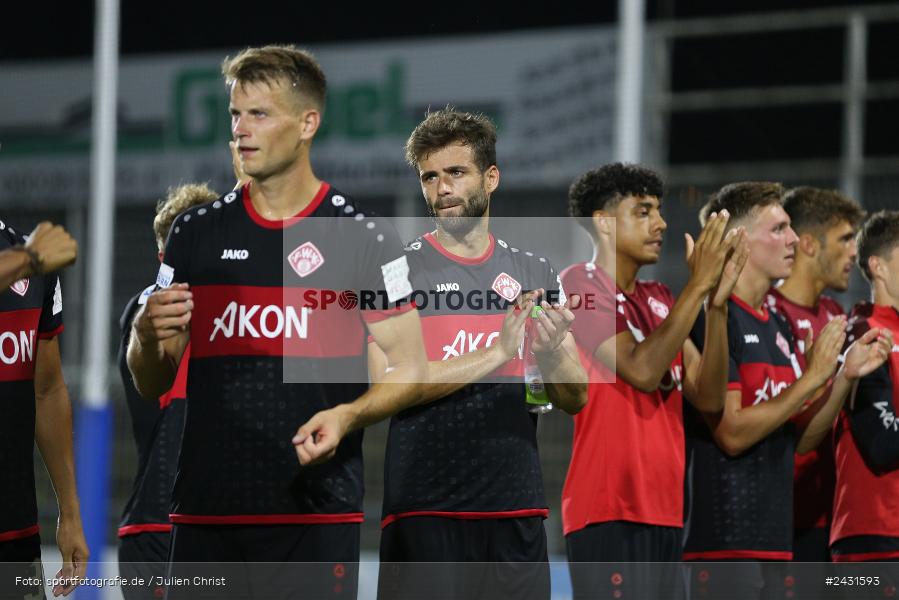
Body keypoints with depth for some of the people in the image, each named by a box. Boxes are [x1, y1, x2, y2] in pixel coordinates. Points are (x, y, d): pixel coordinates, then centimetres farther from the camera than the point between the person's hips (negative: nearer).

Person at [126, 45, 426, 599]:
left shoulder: (363, 237, 1)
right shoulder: (196, 232, 11)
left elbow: (410, 371, 1)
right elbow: (152, 386, 14)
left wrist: (346, 416, -18)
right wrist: (147, 336, -8)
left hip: (317, 514, -3)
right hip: (206, 511, 3)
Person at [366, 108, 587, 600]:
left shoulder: (534, 273, 12)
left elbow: (575, 399, 11)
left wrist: (550, 355, -12)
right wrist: (498, 353, -17)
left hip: (516, 504, 4)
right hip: (424, 506, -3)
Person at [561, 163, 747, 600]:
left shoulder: (659, 299, 17)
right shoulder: (580, 284, -5)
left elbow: (707, 397, 9)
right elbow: (642, 370, -18)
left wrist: (717, 304, -1)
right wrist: (697, 286, -15)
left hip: (664, 511, 8)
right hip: (611, 513, -8)